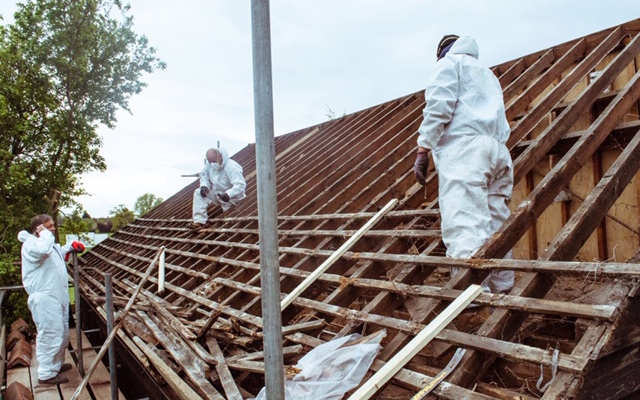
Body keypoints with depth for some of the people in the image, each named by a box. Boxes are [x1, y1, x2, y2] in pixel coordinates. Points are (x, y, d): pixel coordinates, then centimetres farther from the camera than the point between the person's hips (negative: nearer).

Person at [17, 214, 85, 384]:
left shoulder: (49, 243, 16)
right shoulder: (30, 244, -15)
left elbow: (59, 252, 39)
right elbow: (43, 249, -40)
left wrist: (71, 245, 20)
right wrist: (45, 233, -22)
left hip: (58, 296, 11)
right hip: (45, 299, -11)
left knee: (62, 333, 20)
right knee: (50, 335, -5)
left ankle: (57, 364, 36)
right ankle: (47, 373, 5)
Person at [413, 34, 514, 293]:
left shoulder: (448, 63, 13)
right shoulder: (487, 74, 36)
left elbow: (438, 107, -6)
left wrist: (423, 149, -9)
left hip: (463, 147, -8)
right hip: (498, 150, 8)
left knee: (463, 227, -19)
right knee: (496, 226, 7)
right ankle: (502, 291, 8)